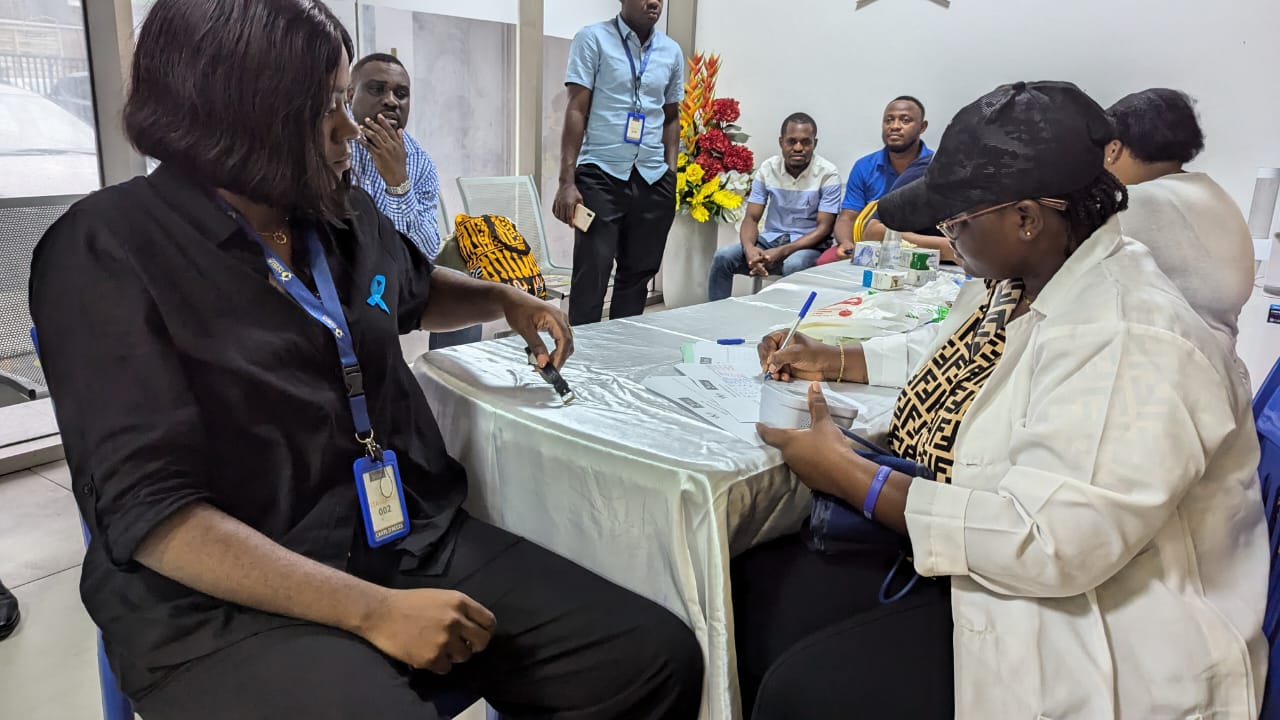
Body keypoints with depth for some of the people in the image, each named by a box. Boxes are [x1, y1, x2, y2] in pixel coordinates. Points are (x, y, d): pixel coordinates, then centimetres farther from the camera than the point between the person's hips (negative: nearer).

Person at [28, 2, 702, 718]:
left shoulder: (349, 216, 9)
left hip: (419, 543, 6)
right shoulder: (110, 252, -9)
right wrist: (372, 611, -21)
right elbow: (150, 512, -17)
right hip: (231, 607, -5)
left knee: (660, 657, -10)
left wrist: (506, 299, 14)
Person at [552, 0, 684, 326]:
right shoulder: (592, 39, -1)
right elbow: (576, 112, -5)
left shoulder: (672, 52, 12)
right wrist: (567, 182, -11)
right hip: (600, 176, -4)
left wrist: (671, 174, 9)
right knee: (591, 276, -4)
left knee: (637, 275, 10)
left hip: (653, 180, 5)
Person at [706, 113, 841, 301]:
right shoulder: (768, 169, 2)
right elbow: (752, 218, 1)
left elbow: (824, 227, -11)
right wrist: (749, 248, -23)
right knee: (723, 257, -19)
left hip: (808, 244, -3)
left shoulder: (828, 174, -8)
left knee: (793, 265, -38)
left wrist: (781, 252, -25)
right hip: (770, 239, 4)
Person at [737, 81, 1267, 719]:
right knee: (756, 586, 1)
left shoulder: (1126, 342, -27)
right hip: (952, 550, 9)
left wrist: (849, 475, -25)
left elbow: (1046, 544, -33)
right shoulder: (1017, 278, 3)